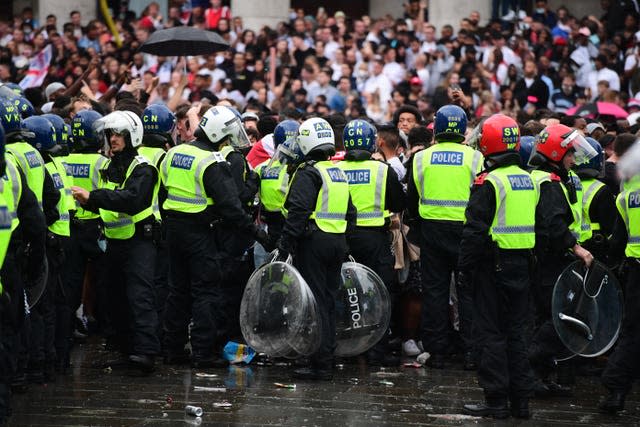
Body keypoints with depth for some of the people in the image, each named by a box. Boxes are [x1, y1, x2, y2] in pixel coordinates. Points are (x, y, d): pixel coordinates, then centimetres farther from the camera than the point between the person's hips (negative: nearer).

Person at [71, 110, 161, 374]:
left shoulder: (142, 168, -12)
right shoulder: (111, 168, 15)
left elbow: (132, 199, -29)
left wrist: (93, 197, -33)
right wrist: (88, 201, 4)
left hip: (139, 241, -9)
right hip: (115, 242, 9)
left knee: (140, 296, -17)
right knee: (118, 299, 10)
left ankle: (146, 351, -26)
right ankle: (128, 350, 17)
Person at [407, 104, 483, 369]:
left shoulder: (421, 158, 2)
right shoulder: (474, 158, -4)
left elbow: (412, 201, 9)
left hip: (432, 229, 2)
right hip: (466, 230, -2)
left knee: (434, 290, 6)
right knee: (469, 290, 4)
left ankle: (437, 352, 6)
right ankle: (471, 350, 1)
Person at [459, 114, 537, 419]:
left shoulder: (489, 182, -13)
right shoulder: (529, 181, 10)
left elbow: (475, 229, -16)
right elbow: (539, 225, 16)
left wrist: (465, 265, -8)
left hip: (494, 265, -7)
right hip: (522, 264, 7)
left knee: (490, 333, -1)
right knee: (515, 332, 12)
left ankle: (496, 400, -3)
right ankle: (520, 399, 13)